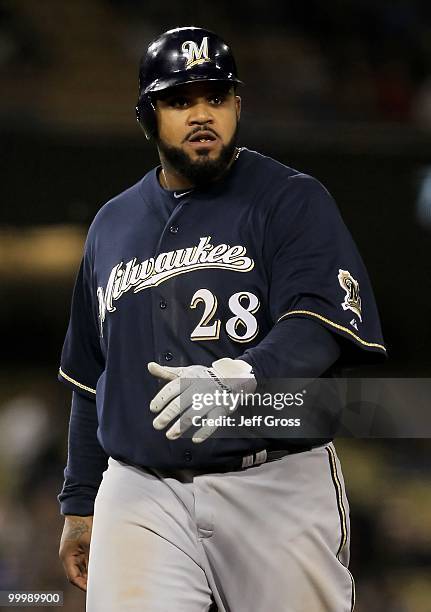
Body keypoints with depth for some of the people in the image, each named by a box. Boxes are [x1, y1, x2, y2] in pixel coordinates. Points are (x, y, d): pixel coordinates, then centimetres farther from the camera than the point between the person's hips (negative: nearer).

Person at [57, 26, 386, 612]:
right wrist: (80, 503, 21)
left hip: (276, 487, -3)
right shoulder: (112, 224, 17)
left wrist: (237, 379, -33)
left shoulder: (291, 199, 1)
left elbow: (318, 326, -14)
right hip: (141, 492, 3)